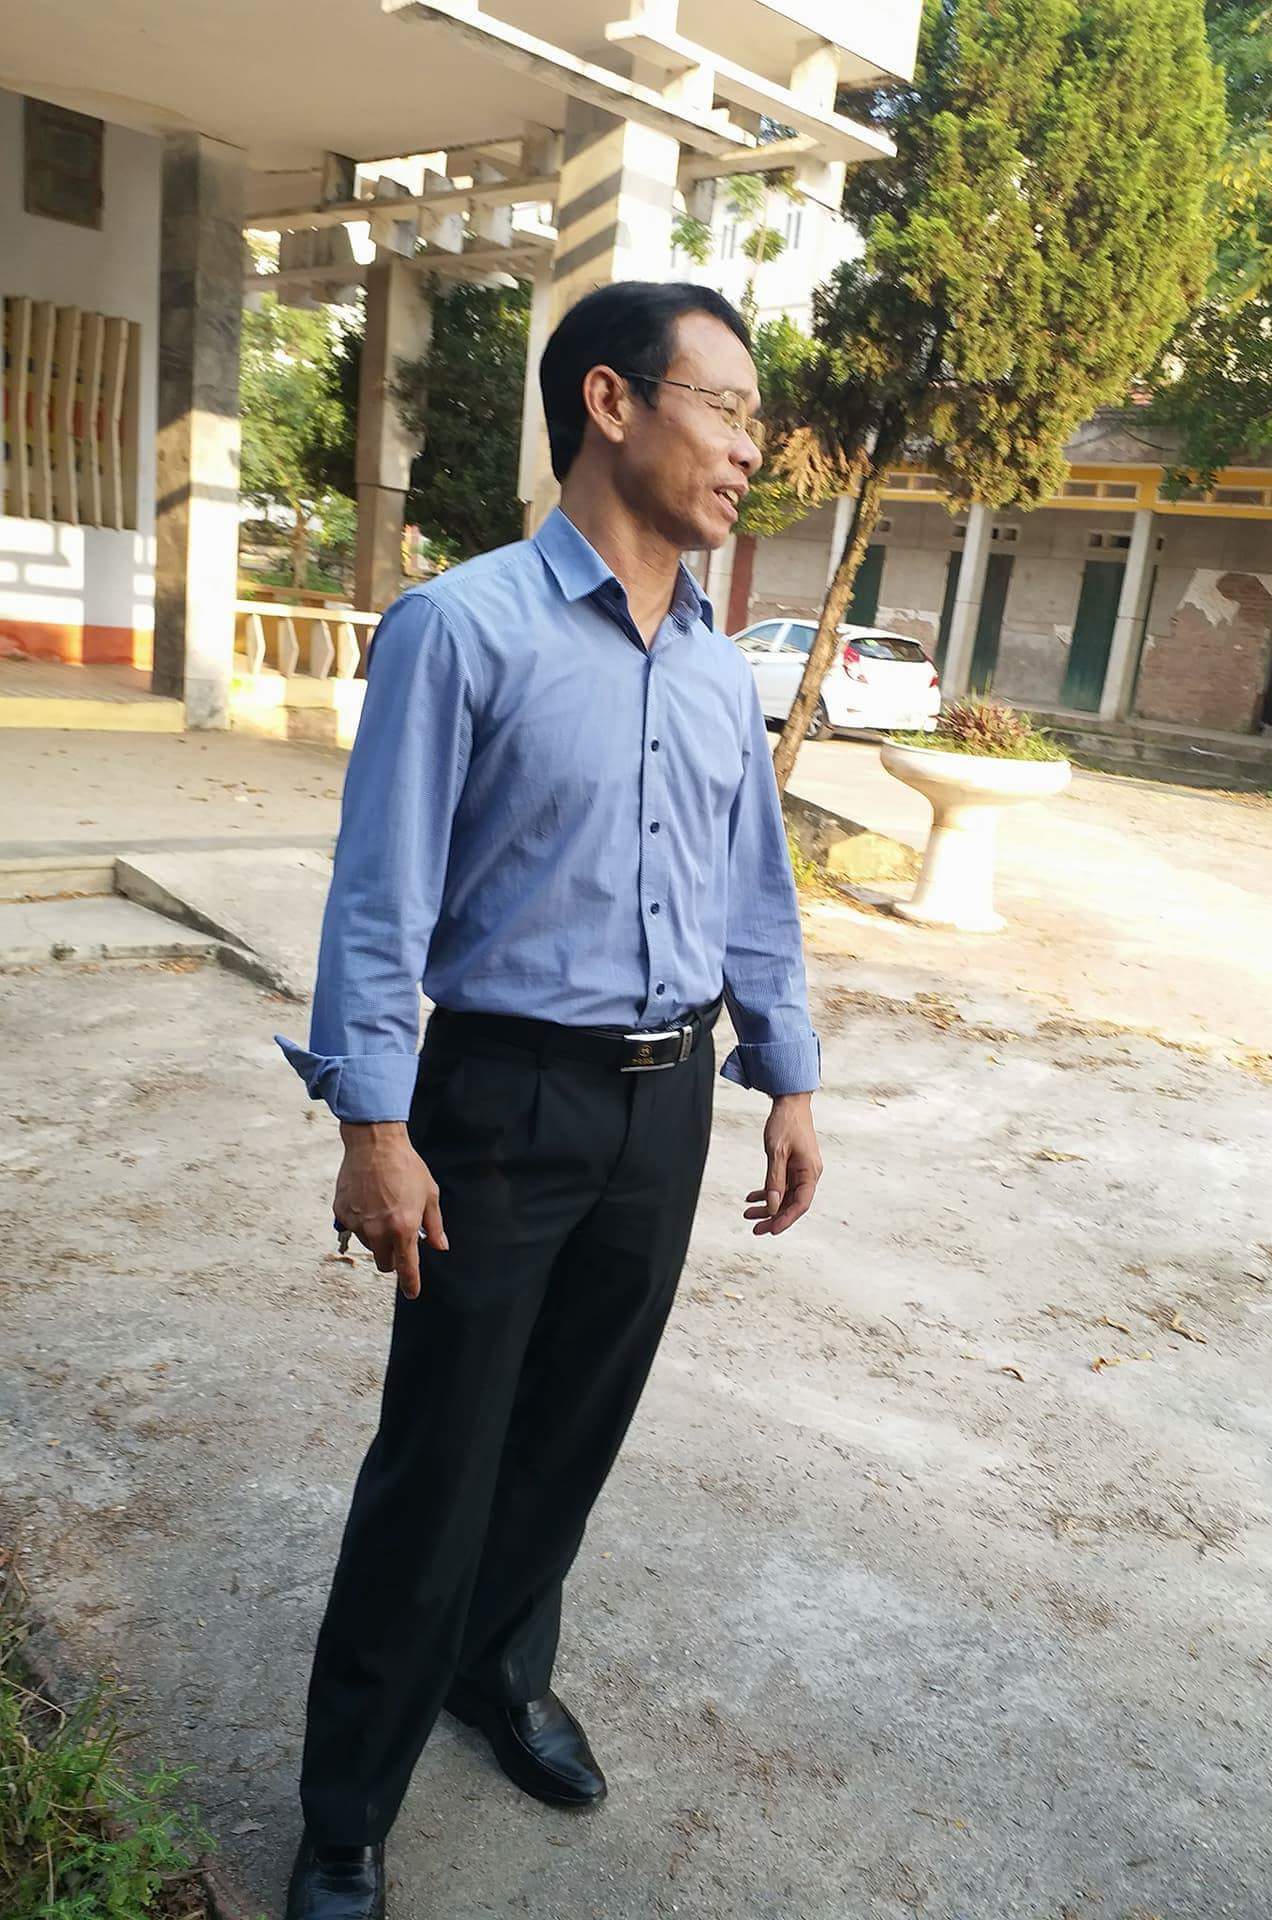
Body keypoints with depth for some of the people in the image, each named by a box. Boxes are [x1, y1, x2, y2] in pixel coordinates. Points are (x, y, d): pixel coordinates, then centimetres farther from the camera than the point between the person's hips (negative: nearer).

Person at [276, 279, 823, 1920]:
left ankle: (503, 1672, 45)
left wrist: (788, 1082, 13)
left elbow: (756, 896, 13)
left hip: (666, 1108, 6)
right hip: (508, 1105, -5)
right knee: (438, 1462, 5)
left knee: (577, 1430, 19)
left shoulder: (723, 672, 7)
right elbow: (379, 896, -13)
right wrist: (375, 1127, -15)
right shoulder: (464, 627, -12)